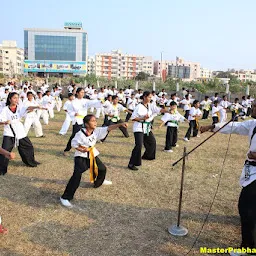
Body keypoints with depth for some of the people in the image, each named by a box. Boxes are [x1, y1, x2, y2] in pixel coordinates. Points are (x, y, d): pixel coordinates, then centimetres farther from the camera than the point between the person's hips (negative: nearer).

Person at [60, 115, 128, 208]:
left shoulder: (97, 131, -9)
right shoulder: (80, 134, -23)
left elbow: (108, 128, -14)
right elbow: (74, 144, -11)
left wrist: (120, 124, -25)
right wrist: (81, 149, -28)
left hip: (93, 155, 7)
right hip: (81, 156, -7)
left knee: (102, 168, 22)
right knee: (77, 176, -20)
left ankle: (99, 181, 57)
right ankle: (65, 197, -13)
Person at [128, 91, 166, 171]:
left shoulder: (150, 106, 4)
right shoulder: (139, 107, -15)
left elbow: (159, 110, -7)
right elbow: (133, 118, -15)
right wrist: (143, 118, -25)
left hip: (147, 128, 8)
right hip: (139, 128, -8)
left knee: (152, 142, 21)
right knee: (139, 146, -18)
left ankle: (146, 156, 46)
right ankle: (131, 164, -12)